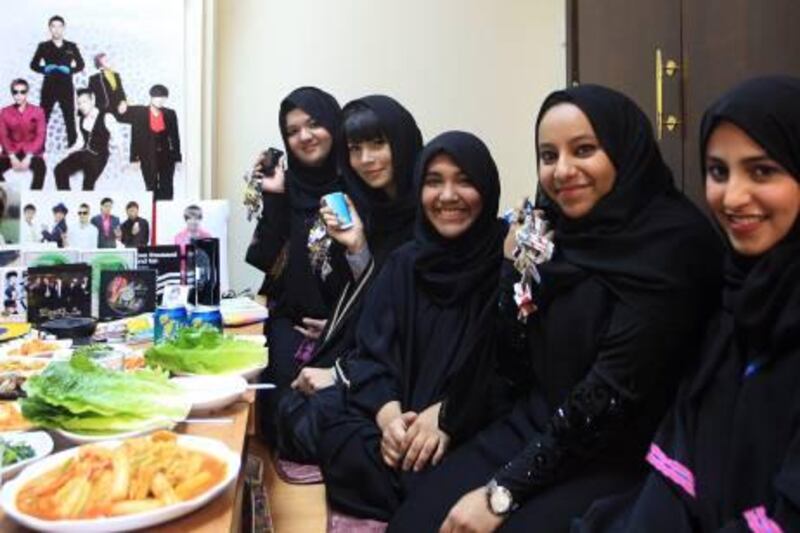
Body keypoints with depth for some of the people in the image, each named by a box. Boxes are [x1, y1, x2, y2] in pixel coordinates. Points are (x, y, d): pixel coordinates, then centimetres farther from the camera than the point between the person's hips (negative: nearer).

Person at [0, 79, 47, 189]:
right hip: (11, 152, 2)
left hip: (31, 152, -2)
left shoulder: (37, 111, -1)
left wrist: (28, 157, -16)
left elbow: (40, 136, -6)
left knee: (40, 167, -34)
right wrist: (12, 157, -14)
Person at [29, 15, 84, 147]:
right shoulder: (43, 46, 6)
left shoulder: (71, 46, 7)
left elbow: (80, 65, 8)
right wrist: (45, 69, -12)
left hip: (67, 87, 0)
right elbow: (34, 65, 7)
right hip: (49, 87, 0)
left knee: (70, 118, 1)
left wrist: (70, 69, -9)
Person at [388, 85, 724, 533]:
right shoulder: (555, 230, 4)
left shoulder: (673, 242, -15)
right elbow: (515, 368, 3)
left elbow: (615, 391, -20)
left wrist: (503, 490, -18)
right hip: (534, 426, 6)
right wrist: (514, 263, -8)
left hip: (619, 457, -5)